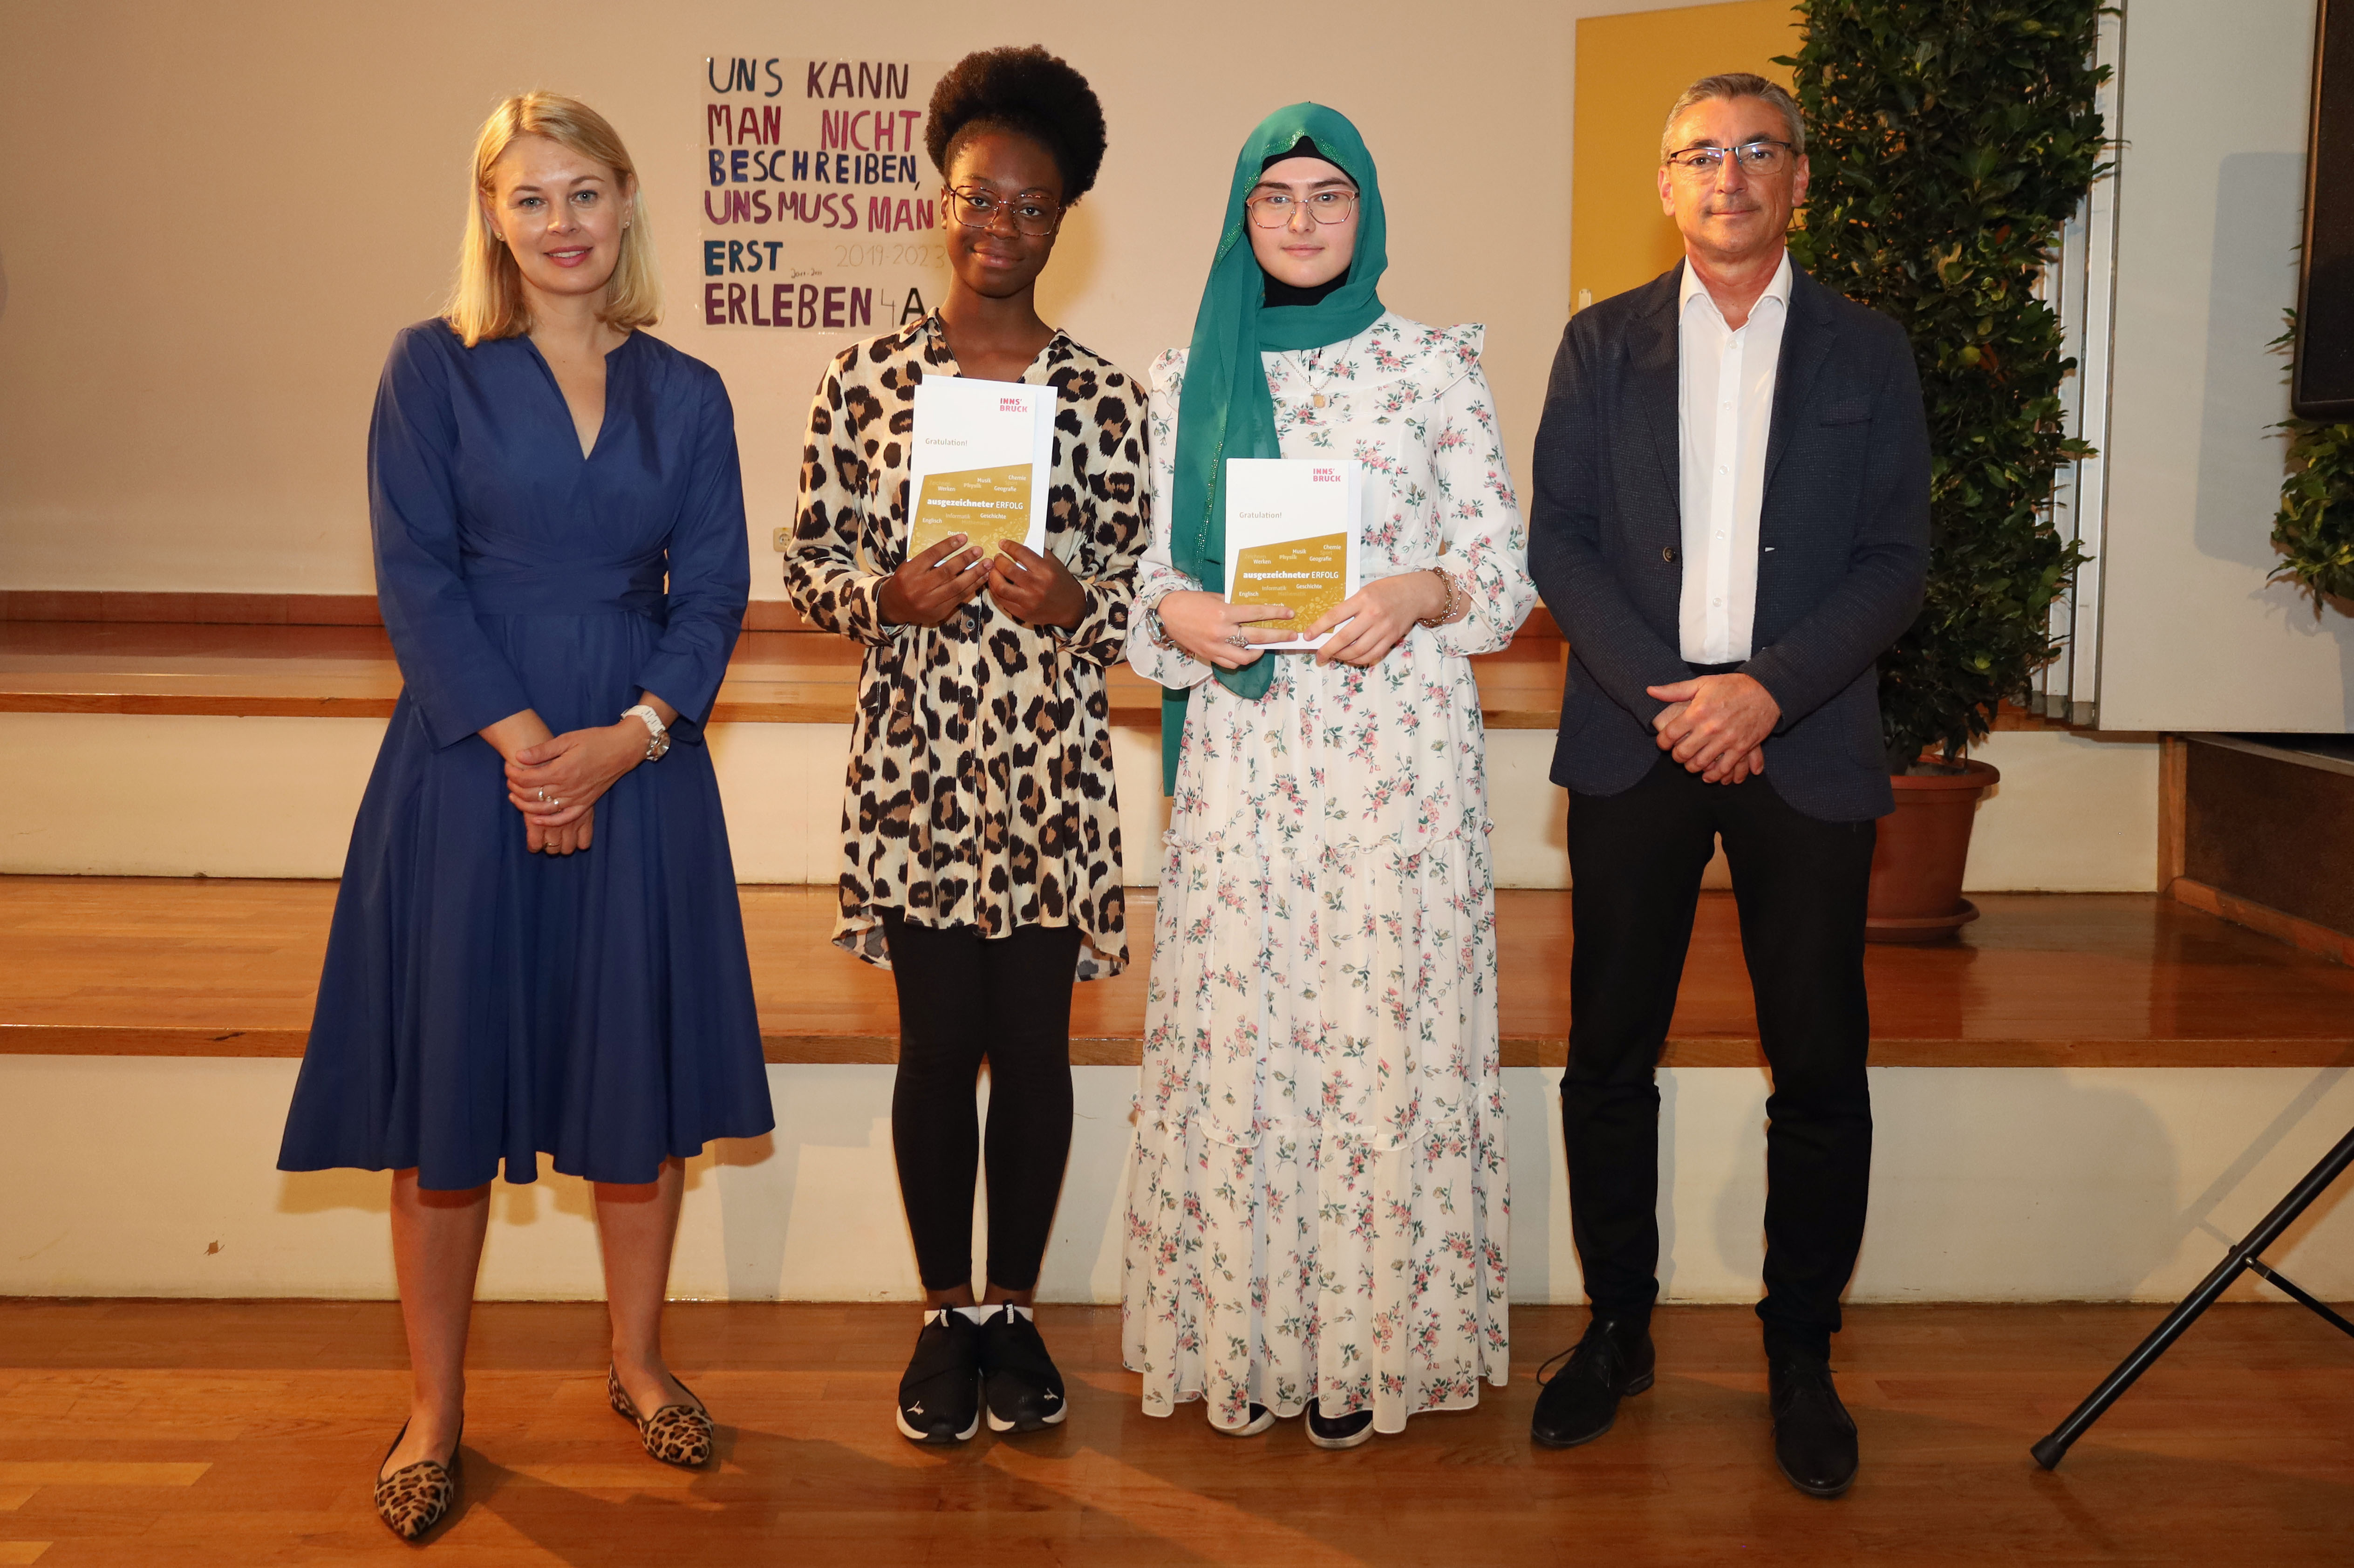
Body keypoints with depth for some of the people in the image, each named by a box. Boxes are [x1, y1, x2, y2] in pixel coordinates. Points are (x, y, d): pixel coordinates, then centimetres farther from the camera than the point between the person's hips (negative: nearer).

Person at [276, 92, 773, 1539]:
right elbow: (415, 575, -5)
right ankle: (436, 1409, 18)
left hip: (641, 767, 2)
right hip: (468, 764, -2)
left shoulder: (686, 395, 8)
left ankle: (638, 1362, 27)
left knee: (647, 1077, 8)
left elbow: (714, 591, 2)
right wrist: (520, 743, -15)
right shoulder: (436, 369, 2)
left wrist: (629, 738, -13)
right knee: (448, 1086, 3)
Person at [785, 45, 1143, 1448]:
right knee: (940, 1044, 7)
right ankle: (945, 1314, 25)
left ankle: (1014, 1307, 26)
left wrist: (1072, 598, -17)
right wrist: (893, 593, -15)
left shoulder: (1104, 396, 2)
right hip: (914, 760, 0)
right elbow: (812, 565, 4)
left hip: (1053, 763, 0)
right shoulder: (867, 379, 2)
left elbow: (1138, 587, 4)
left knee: (1034, 1042, 7)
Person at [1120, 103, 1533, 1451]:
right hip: (1243, 749, 2)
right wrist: (1179, 614, -9)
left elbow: (1509, 568, 4)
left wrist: (1421, 593, -15)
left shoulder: (1437, 365, 5)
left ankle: (1370, 1339, 13)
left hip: (1400, 746, -2)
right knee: (1237, 1023, 2)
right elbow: (1154, 563, 13)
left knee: (1384, 1021, -1)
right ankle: (1245, 1331, 17)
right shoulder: (1191, 375, 11)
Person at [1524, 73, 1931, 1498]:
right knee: (1609, 1057, 5)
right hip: (1635, 738, 1)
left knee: (1820, 1069, 3)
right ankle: (1619, 1333, 21)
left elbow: (1896, 562, 1)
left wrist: (1766, 690, -13)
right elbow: (1558, 540, 3)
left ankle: (1802, 1354, 18)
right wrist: (1664, 694, -10)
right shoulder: (1602, 346, 9)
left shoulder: (1868, 353, 8)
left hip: (1805, 745, 0)